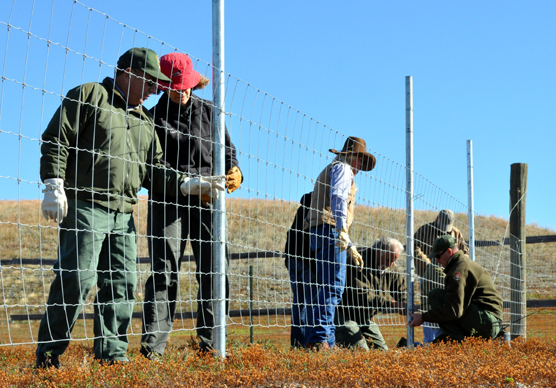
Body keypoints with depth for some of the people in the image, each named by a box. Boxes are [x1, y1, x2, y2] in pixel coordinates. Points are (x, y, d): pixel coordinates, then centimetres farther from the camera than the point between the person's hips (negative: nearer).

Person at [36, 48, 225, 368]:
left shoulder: (144, 120, 23)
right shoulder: (90, 96, 1)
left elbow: (154, 170, 22)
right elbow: (55, 140, -5)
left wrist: (188, 183, 6)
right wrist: (54, 186, -15)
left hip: (123, 215, 7)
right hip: (85, 207, -7)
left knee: (122, 283, 3)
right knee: (78, 279, -12)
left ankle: (113, 354, 8)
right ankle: (48, 355, -4)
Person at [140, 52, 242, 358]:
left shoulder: (208, 111, 12)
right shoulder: (153, 118, 2)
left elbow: (227, 149, 16)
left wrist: (234, 172, -7)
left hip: (208, 200, 3)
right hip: (168, 201, -3)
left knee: (214, 272, 1)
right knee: (164, 272, -9)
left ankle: (210, 341, 9)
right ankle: (152, 345, -11)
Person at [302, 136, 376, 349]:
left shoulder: (330, 170, 33)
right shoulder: (342, 168, 3)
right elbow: (338, 197, -16)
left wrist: (351, 246, 32)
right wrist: (342, 230, -26)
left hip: (318, 232, 10)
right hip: (329, 230, -10)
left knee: (325, 285, 9)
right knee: (333, 285, -15)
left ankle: (314, 338, 7)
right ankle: (321, 337, -23)